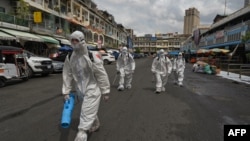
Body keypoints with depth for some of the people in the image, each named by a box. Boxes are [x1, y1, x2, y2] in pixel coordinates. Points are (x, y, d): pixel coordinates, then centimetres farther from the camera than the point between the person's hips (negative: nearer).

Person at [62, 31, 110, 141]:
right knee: (90, 110, 24)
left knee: (87, 113, -5)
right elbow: (67, 75, 1)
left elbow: (102, 75, -15)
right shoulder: (69, 58, -4)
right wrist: (66, 92, 1)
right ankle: (95, 124, 50)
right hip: (80, 89, 6)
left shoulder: (92, 56, -20)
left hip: (93, 89, -6)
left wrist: (105, 91, -11)